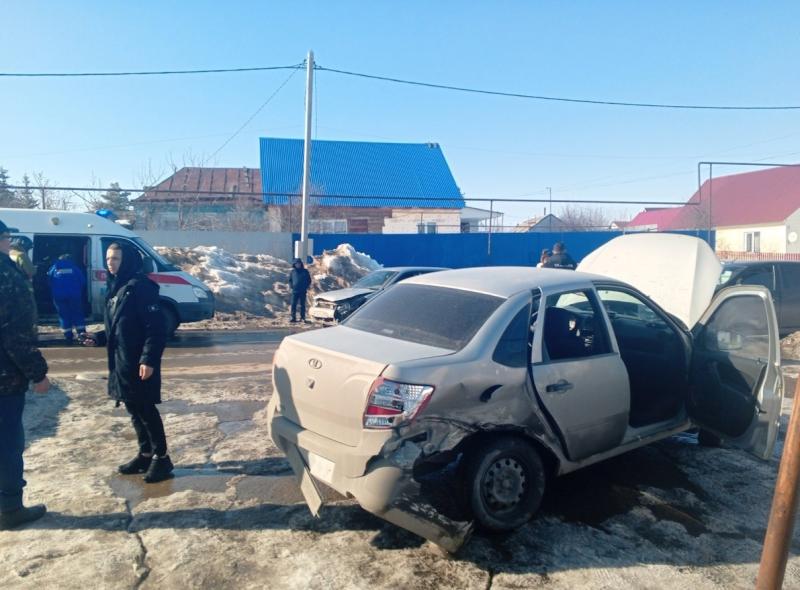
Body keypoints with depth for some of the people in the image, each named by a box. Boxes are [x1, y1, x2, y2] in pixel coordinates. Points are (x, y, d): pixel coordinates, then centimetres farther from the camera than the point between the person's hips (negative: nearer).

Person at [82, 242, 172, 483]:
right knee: (134, 409, 16)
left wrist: (148, 359, -25)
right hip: (121, 361, 9)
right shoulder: (115, 287, 13)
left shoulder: (140, 286, -15)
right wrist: (98, 338, 7)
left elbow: (157, 327, -20)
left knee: (146, 410, -1)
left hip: (140, 363, -9)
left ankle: (161, 458, 11)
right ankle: (145, 454, 28)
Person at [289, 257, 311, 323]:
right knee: (293, 305, -2)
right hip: (295, 291, 2)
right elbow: (290, 280, 19)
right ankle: (293, 318, 2)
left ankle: (302, 318, 7)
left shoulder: (305, 271, 4)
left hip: (302, 291, -2)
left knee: (302, 305, 2)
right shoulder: (293, 271, 9)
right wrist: (291, 286, 3)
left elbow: (309, 280, 7)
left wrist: (306, 287, -3)